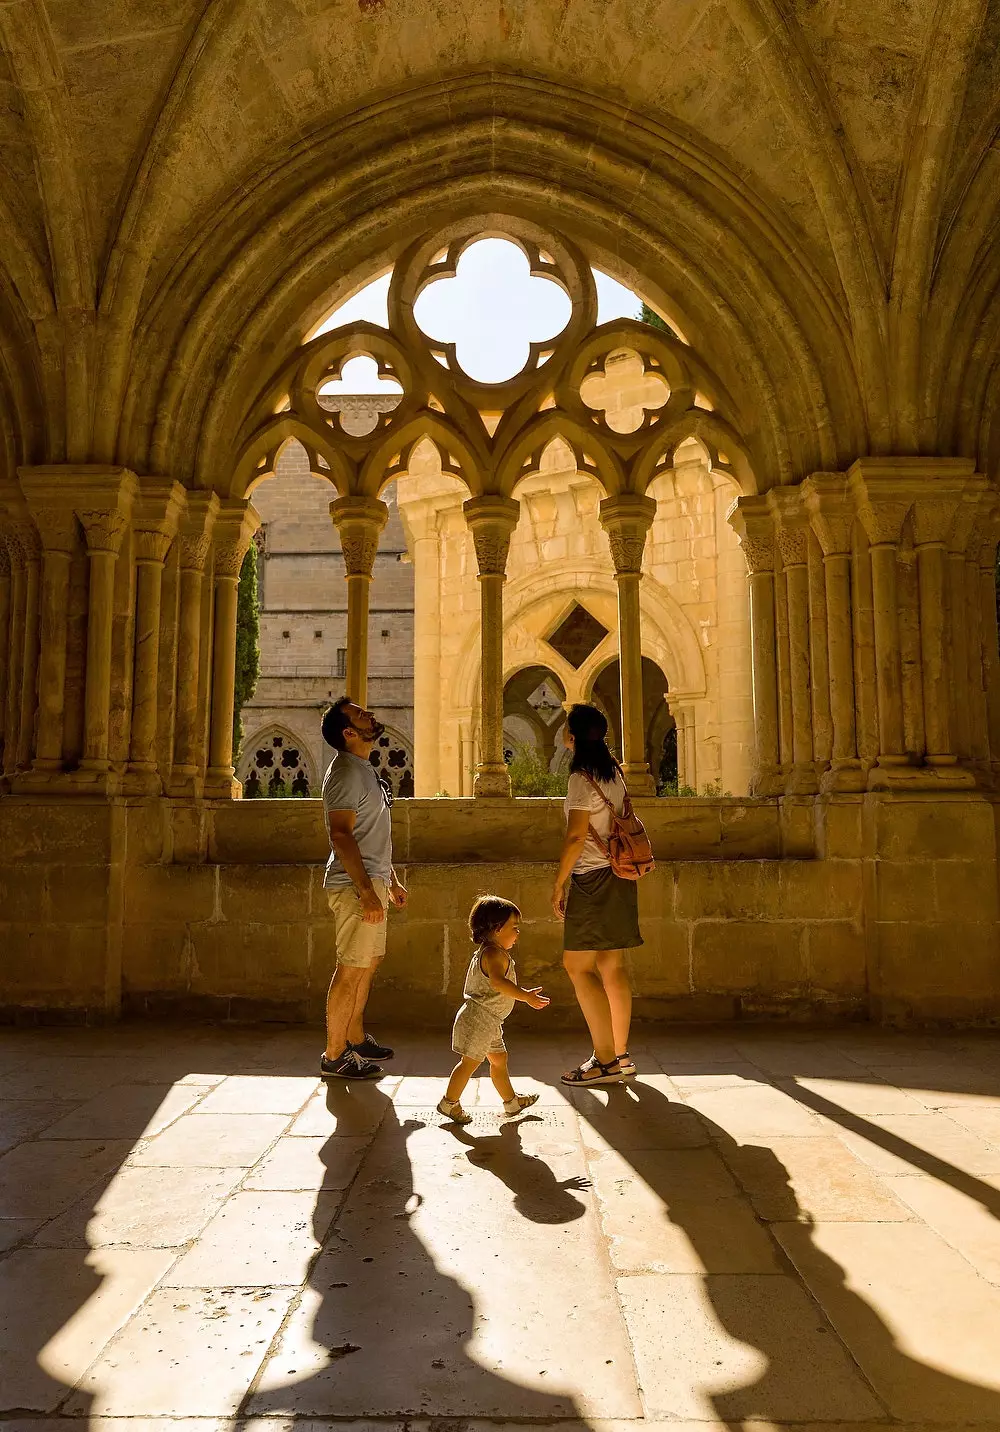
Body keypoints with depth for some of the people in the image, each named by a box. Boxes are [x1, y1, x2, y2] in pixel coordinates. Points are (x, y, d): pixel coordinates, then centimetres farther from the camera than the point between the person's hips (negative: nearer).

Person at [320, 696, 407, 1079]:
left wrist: (391, 881, 24)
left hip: (372, 882, 10)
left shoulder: (362, 770, 17)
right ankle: (334, 1058, 5)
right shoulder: (346, 772, -15)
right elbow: (341, 836, -23)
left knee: (367, 965, 17)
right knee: (352, 971, -4)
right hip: (356, 886, -10)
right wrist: (367, 893, -26)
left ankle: (356, 1041, 30)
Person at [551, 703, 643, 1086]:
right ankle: (620, 1055, 15)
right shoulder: (613, 772, 12)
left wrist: (558, 884, -10)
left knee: (578, 966, -5)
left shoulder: (582, 777, -14)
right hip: (618, 875, 9)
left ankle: (605, 1061, -4)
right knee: (612, 967, 11)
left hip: (593, 879, -9)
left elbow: (576, 836, -17)